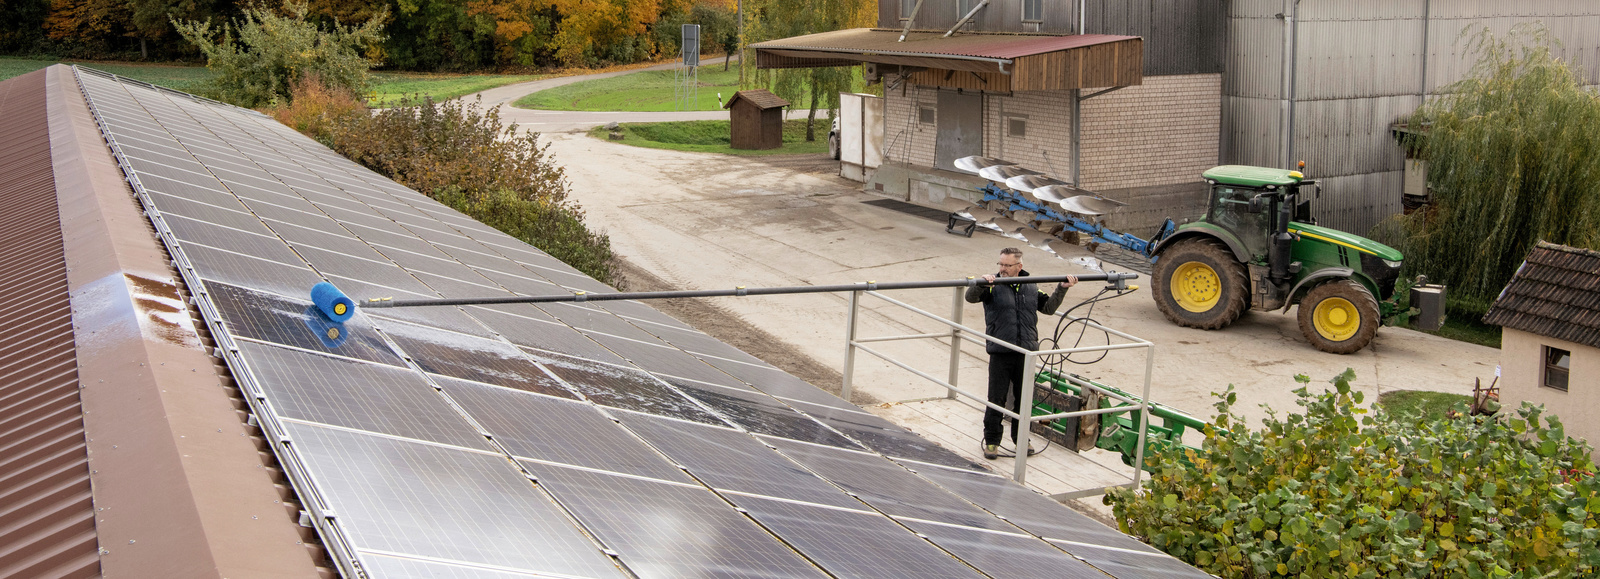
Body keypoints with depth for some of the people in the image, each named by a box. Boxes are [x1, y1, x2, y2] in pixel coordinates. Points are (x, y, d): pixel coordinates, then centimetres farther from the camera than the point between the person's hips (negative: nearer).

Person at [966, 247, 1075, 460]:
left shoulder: (1030, 287, 9)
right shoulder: (993, 285, -4)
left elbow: (1048, 307, 20)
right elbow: (970, 297, -18)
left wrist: (1062, 289, 9)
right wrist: (980, 283, -37)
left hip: (1026, 352, 3)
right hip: (1000, 353, -3)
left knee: (1024, 398, 13)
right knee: (997, 398, 0)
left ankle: (1020, 438, 29)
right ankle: (991, 440, 13)